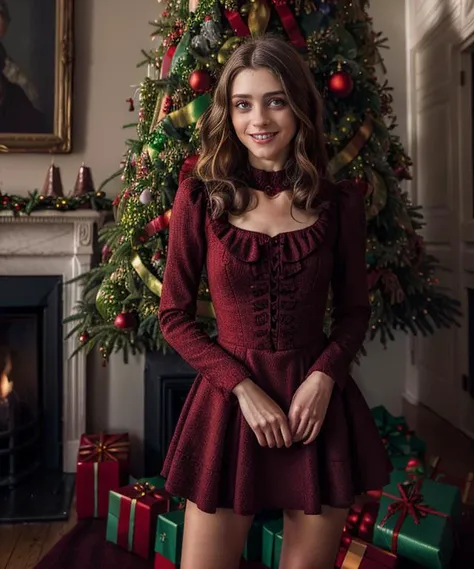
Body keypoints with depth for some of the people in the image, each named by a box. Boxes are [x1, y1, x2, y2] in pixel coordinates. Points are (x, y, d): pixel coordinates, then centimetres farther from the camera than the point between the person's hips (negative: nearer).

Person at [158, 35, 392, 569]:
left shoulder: (339, 201, -1)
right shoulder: (200, 197, -4)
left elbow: (354, 310, 8)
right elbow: (174, 314, -2)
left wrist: (324, 375, -10)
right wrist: (243, 386, -12)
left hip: (318, 403, 1)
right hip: (230, 398, -1)